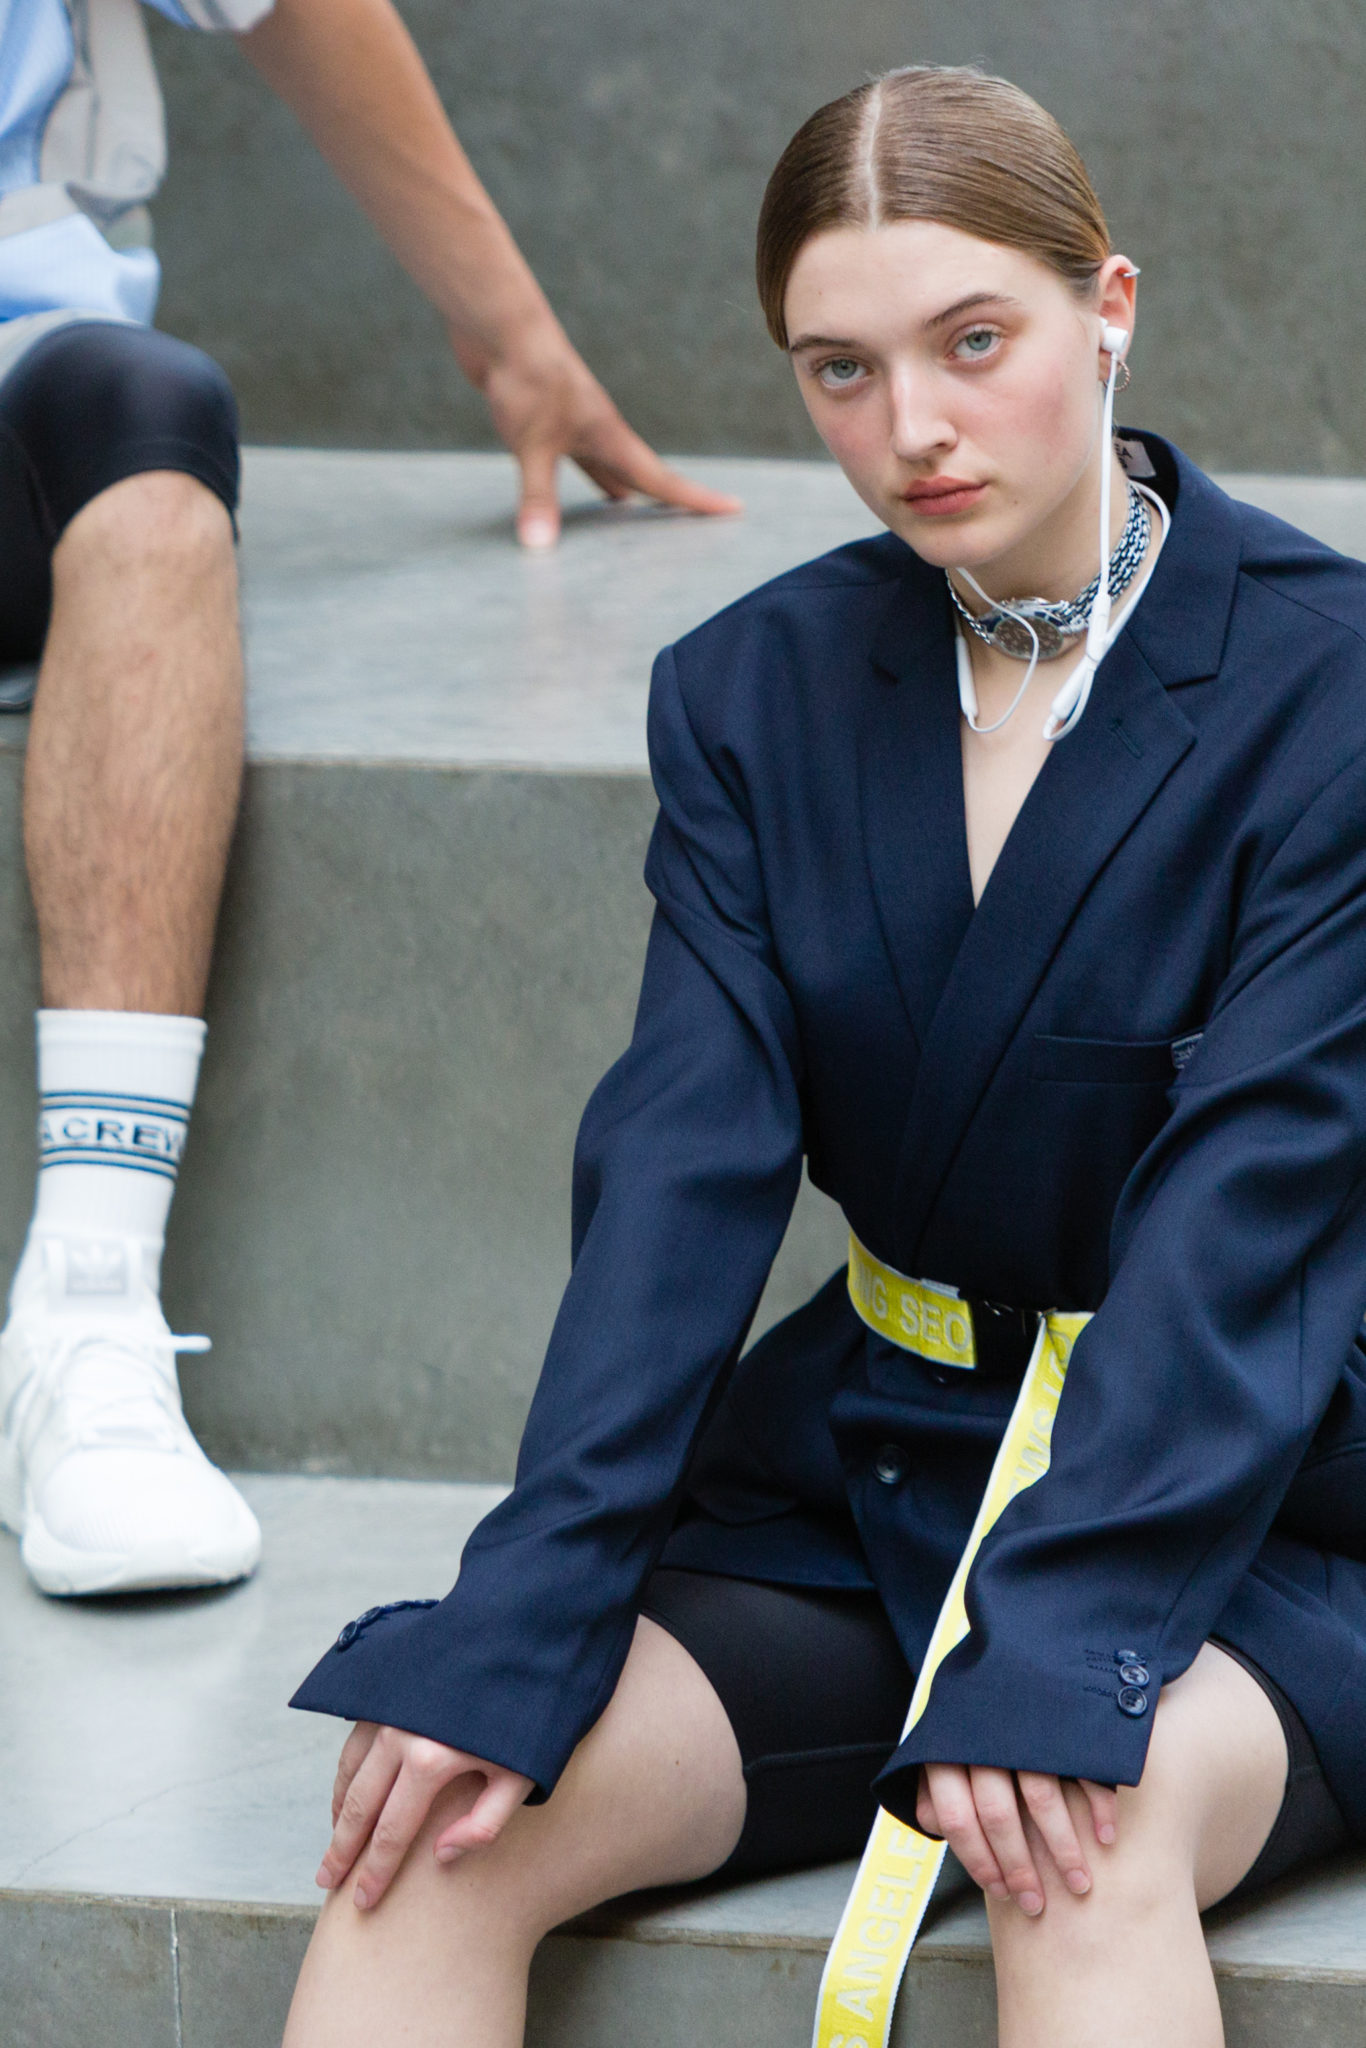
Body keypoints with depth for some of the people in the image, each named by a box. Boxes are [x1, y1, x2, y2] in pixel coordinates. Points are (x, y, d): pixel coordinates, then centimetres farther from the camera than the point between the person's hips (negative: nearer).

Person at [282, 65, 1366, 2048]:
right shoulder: (756, 691, 5)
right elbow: (683, 1160, -5)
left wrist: (1053, 1647, -30)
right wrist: (516, 1624, -19)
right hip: (863, 1476, 4)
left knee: (1096, 1836, -37)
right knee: (442, 1818, -21)